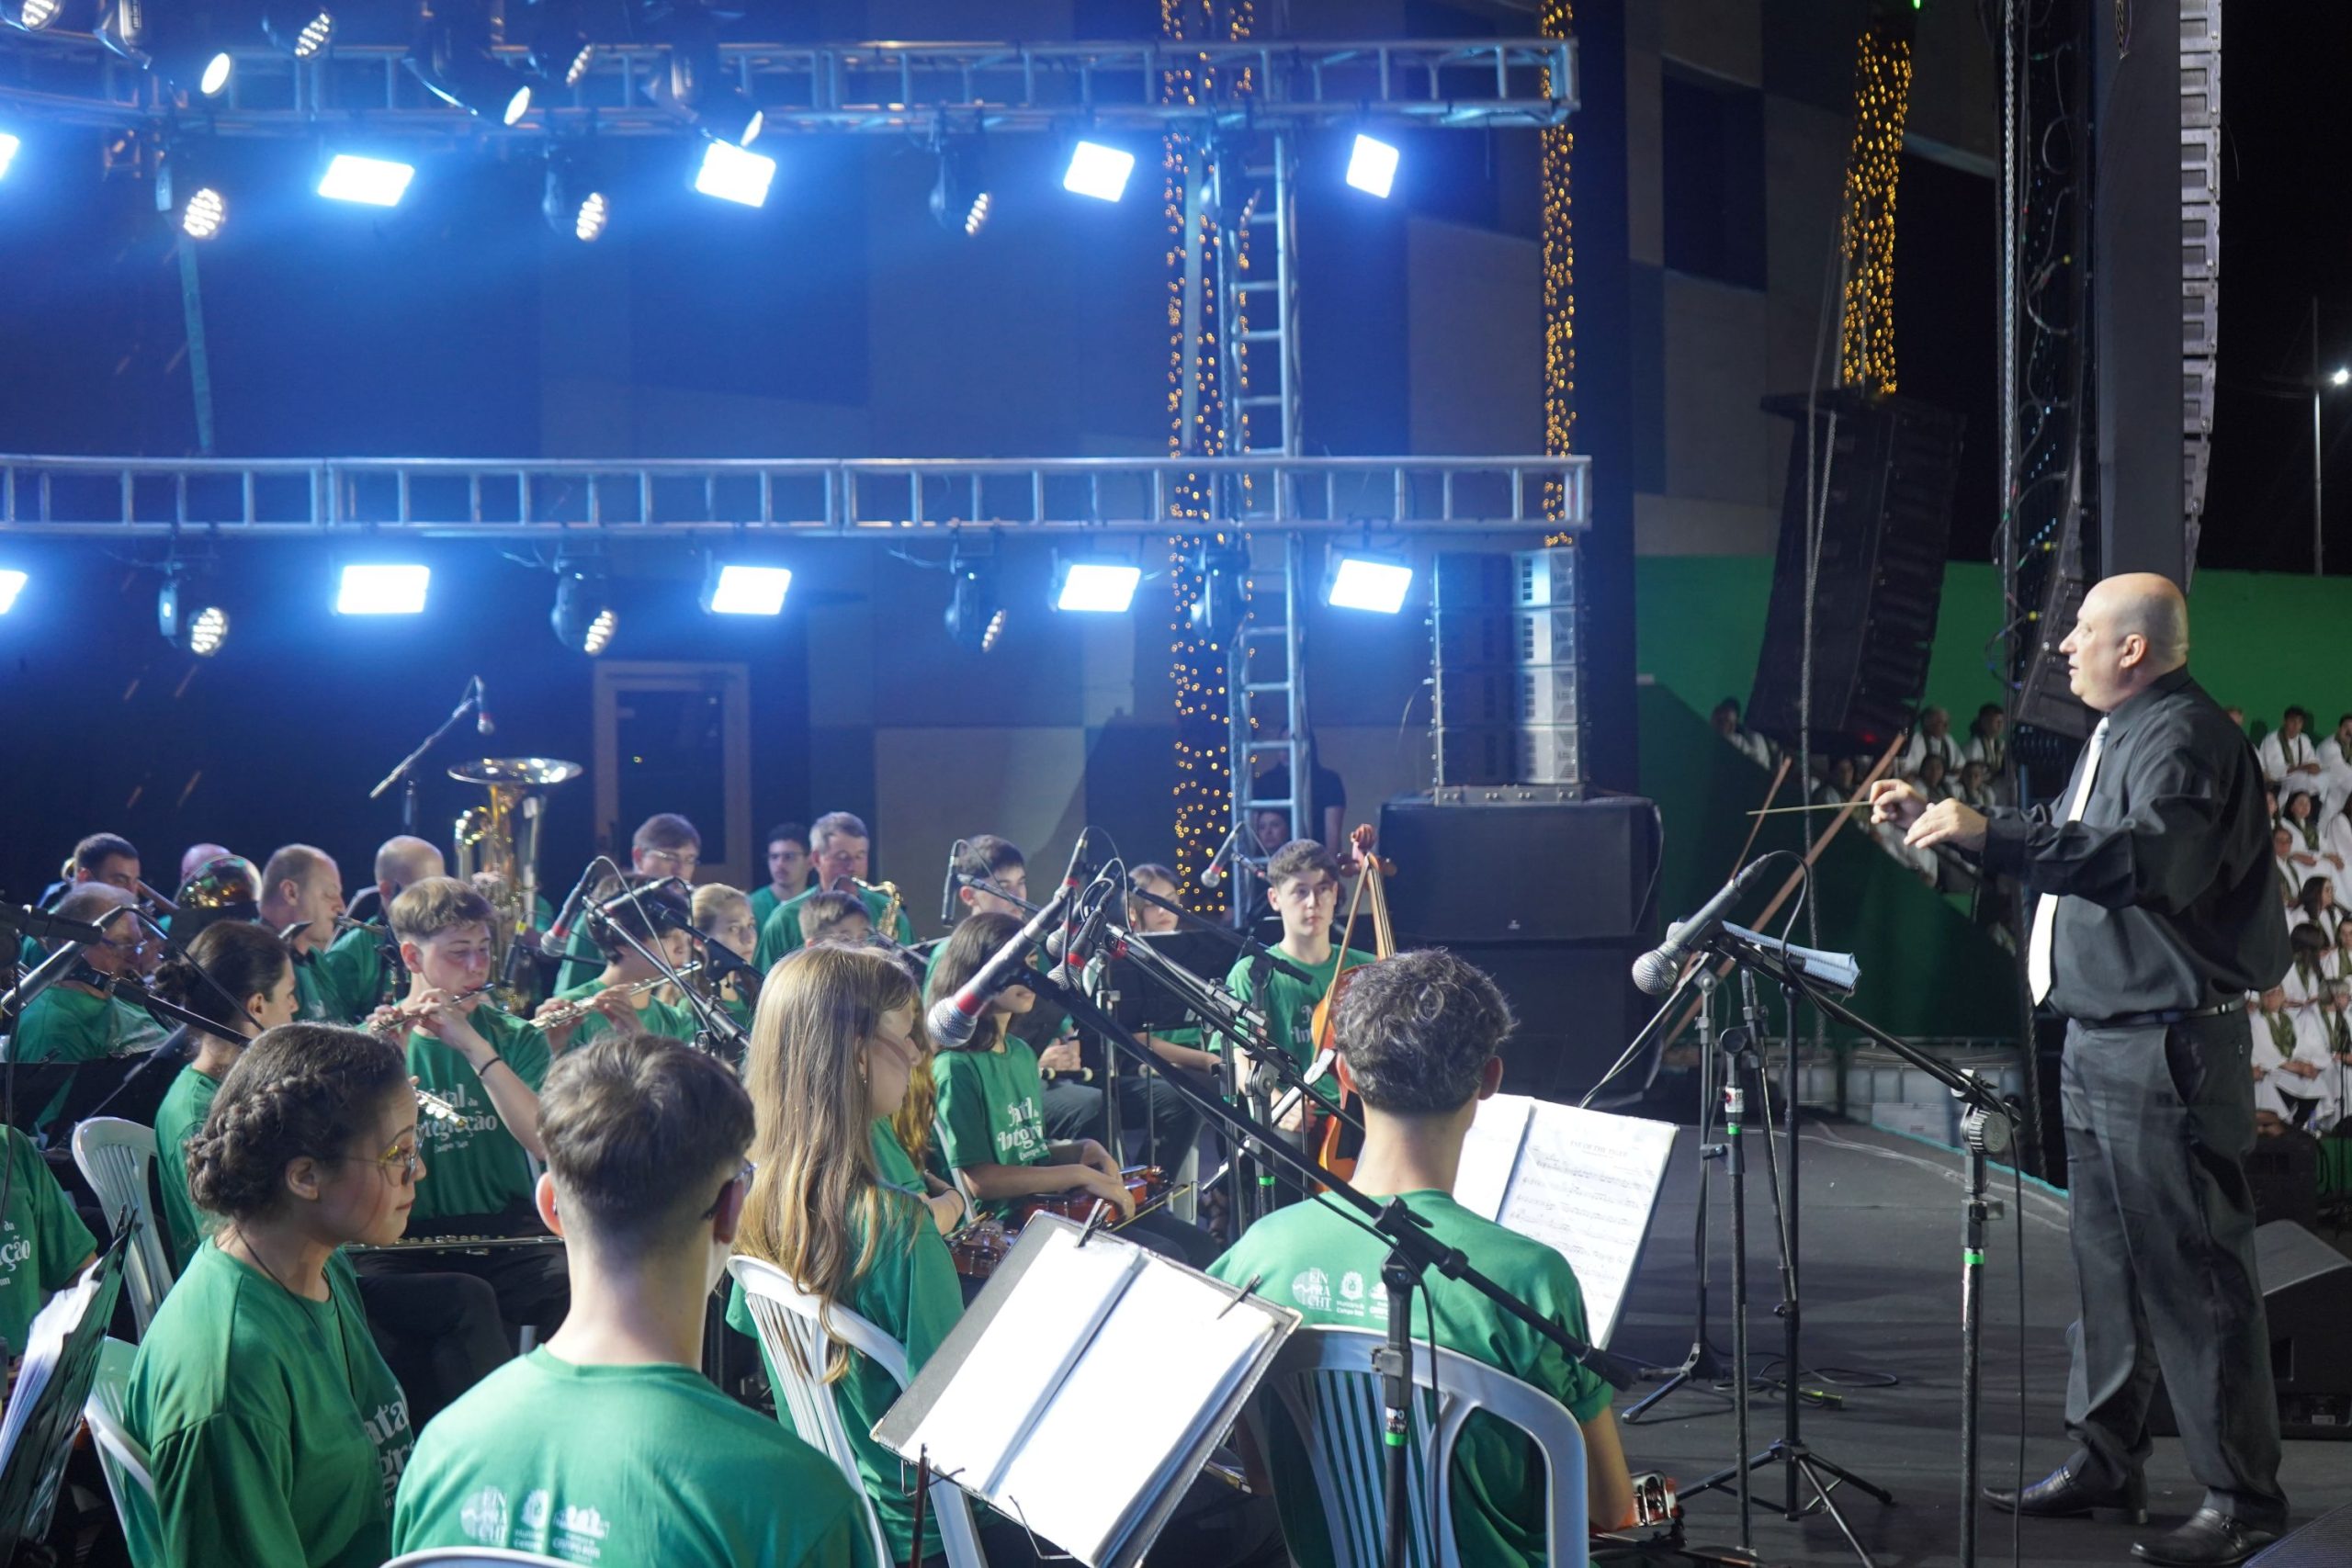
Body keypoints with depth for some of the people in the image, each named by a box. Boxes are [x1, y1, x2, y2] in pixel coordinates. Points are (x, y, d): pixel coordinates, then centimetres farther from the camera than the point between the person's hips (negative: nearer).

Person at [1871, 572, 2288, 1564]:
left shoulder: (2185, 737, -16)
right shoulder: (2116, 738, 18)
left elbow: (2152, 857, -33)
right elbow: (2055, 848, 27)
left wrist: (1991, 833, -37)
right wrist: (1936, 822, 21)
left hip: (2166, 1044, -11)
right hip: (2099, 1038, 11)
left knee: (2191, 1267, -7)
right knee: (2109, 1258, 16)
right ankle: (2104, 1458, 27)